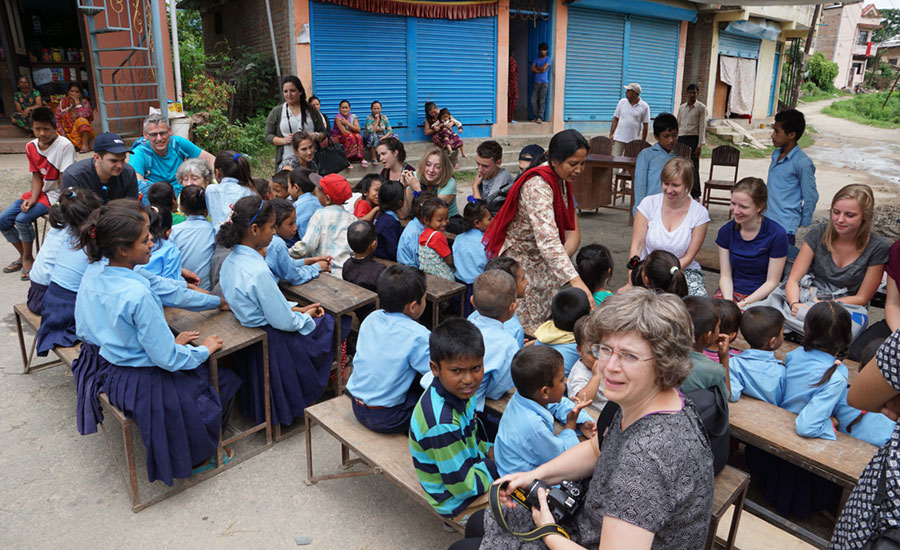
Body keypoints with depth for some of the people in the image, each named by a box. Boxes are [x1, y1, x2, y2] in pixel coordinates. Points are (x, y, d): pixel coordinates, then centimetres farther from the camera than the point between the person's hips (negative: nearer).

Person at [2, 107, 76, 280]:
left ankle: (28, 258, 0)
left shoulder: (64, 146, -18)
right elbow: (36, 176, 3)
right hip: (39, 192, 7)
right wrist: (32, 198, -12)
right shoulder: (31, 147, 2)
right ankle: (23, 256, 17)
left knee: (22, 219, -24)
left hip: (55, 193, -7)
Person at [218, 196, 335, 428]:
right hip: (271, 345, -9)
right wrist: (304, 316, -3)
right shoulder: (258, 272, -31)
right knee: (326, 323, 13)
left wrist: (298, 308, 9)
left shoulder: (230, 261, -1)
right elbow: (283, 322, -24)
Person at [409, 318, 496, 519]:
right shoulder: (442, 423, -36)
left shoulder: (457, 390, -10)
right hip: (455, 501, -8)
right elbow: (463, 486, -27)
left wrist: (488, 450, -4)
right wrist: (495, 465, -15)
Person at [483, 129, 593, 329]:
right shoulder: (538, 186, -28)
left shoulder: (560, 179, 1)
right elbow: (548, 239, -41)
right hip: (522, 264, -8)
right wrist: (575, 280, -48)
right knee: (526, 329, -3)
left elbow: (573, 230, 9)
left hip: (543, 262, 8)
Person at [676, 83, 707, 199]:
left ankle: (695, 194, 2)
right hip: (681, 138, 4)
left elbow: (702, 127, -4)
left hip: (693, 139, -4)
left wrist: (700, 145, -10)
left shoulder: (701, 108, 0)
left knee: (693, 167, -6)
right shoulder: (681, 107, 13)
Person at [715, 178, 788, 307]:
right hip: (731, 291, 3)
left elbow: (772, 282, -5)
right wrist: (728, 302, -14)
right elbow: (725, 275, 3)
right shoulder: (726, 231, 2)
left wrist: (744, 304, -15)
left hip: (761, 296, -3)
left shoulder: (776, 234, -8)